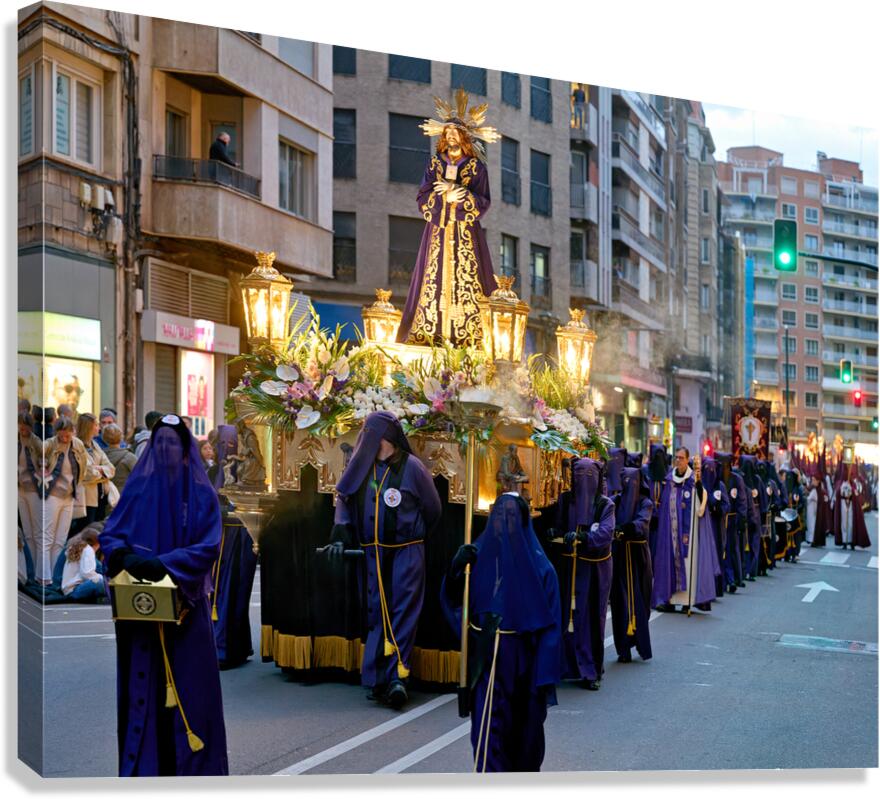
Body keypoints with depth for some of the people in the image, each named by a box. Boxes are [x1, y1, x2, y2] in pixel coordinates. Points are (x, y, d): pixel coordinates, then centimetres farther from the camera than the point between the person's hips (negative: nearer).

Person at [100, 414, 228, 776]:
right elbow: (109, 535, 4)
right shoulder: (137, 487, 6)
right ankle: (143, 765, 15)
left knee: (187, 685, 2)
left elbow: (208, 547, -8)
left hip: (184, 604, -2)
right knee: (143, 685, 5)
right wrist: (126, 556, -18)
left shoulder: (202, 494, -1)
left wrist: (165, 564, -22)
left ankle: (190, 765, 13)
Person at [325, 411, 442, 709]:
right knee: (376, 612, 7)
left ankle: (396, 676, -7)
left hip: (406, 551, -4)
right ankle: (379, 679, 15)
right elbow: (344, 500, 11)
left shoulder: (411, 467, -7)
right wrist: (340, 537, 1)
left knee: (403, 613, -6)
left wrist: (414, 535, 8)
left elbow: (432, 509, 2)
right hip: (374, 552, 4)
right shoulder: (362, 466, 3)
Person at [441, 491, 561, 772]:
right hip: (486, 661, 1)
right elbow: (453, 601, 0)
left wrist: (546, 678, -13)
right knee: (488, 729, -4)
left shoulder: (539, 567, -7)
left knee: (524, 729, 15)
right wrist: (456, 568, -19)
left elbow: (549, 627, -9)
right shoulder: (479, 554, 0)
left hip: (523, 663, -1)